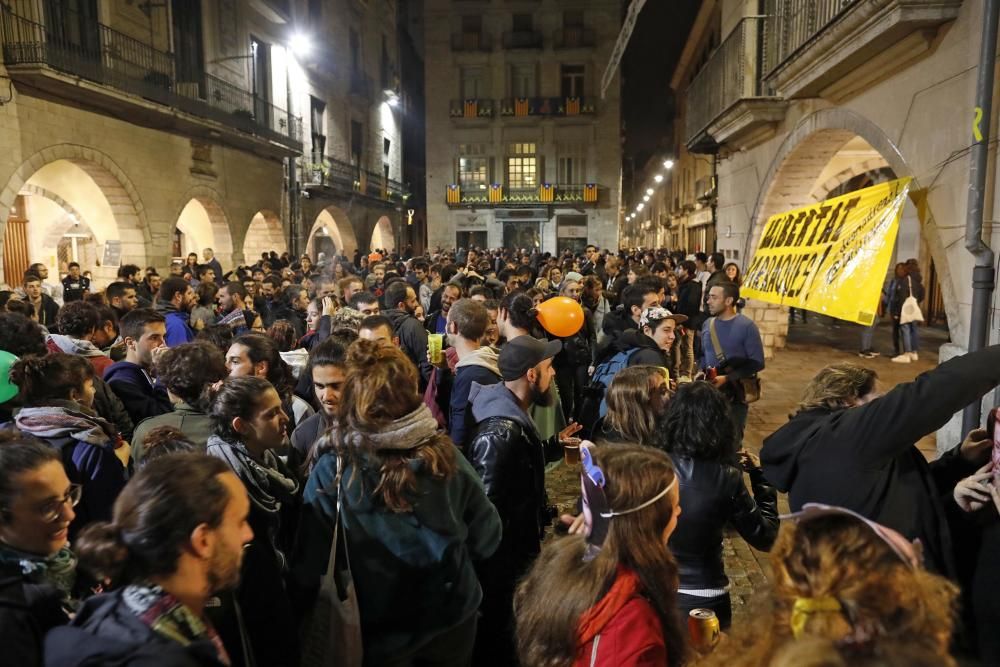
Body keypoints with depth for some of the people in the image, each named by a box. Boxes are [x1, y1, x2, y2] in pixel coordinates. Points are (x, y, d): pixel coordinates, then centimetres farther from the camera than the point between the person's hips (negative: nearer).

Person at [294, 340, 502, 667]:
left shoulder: (332, 470, -22)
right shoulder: (445, 456, -19)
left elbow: (310, 570, -13)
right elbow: (486, 540, -7)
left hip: (378, 632, -1)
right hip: (451, 616, 2)